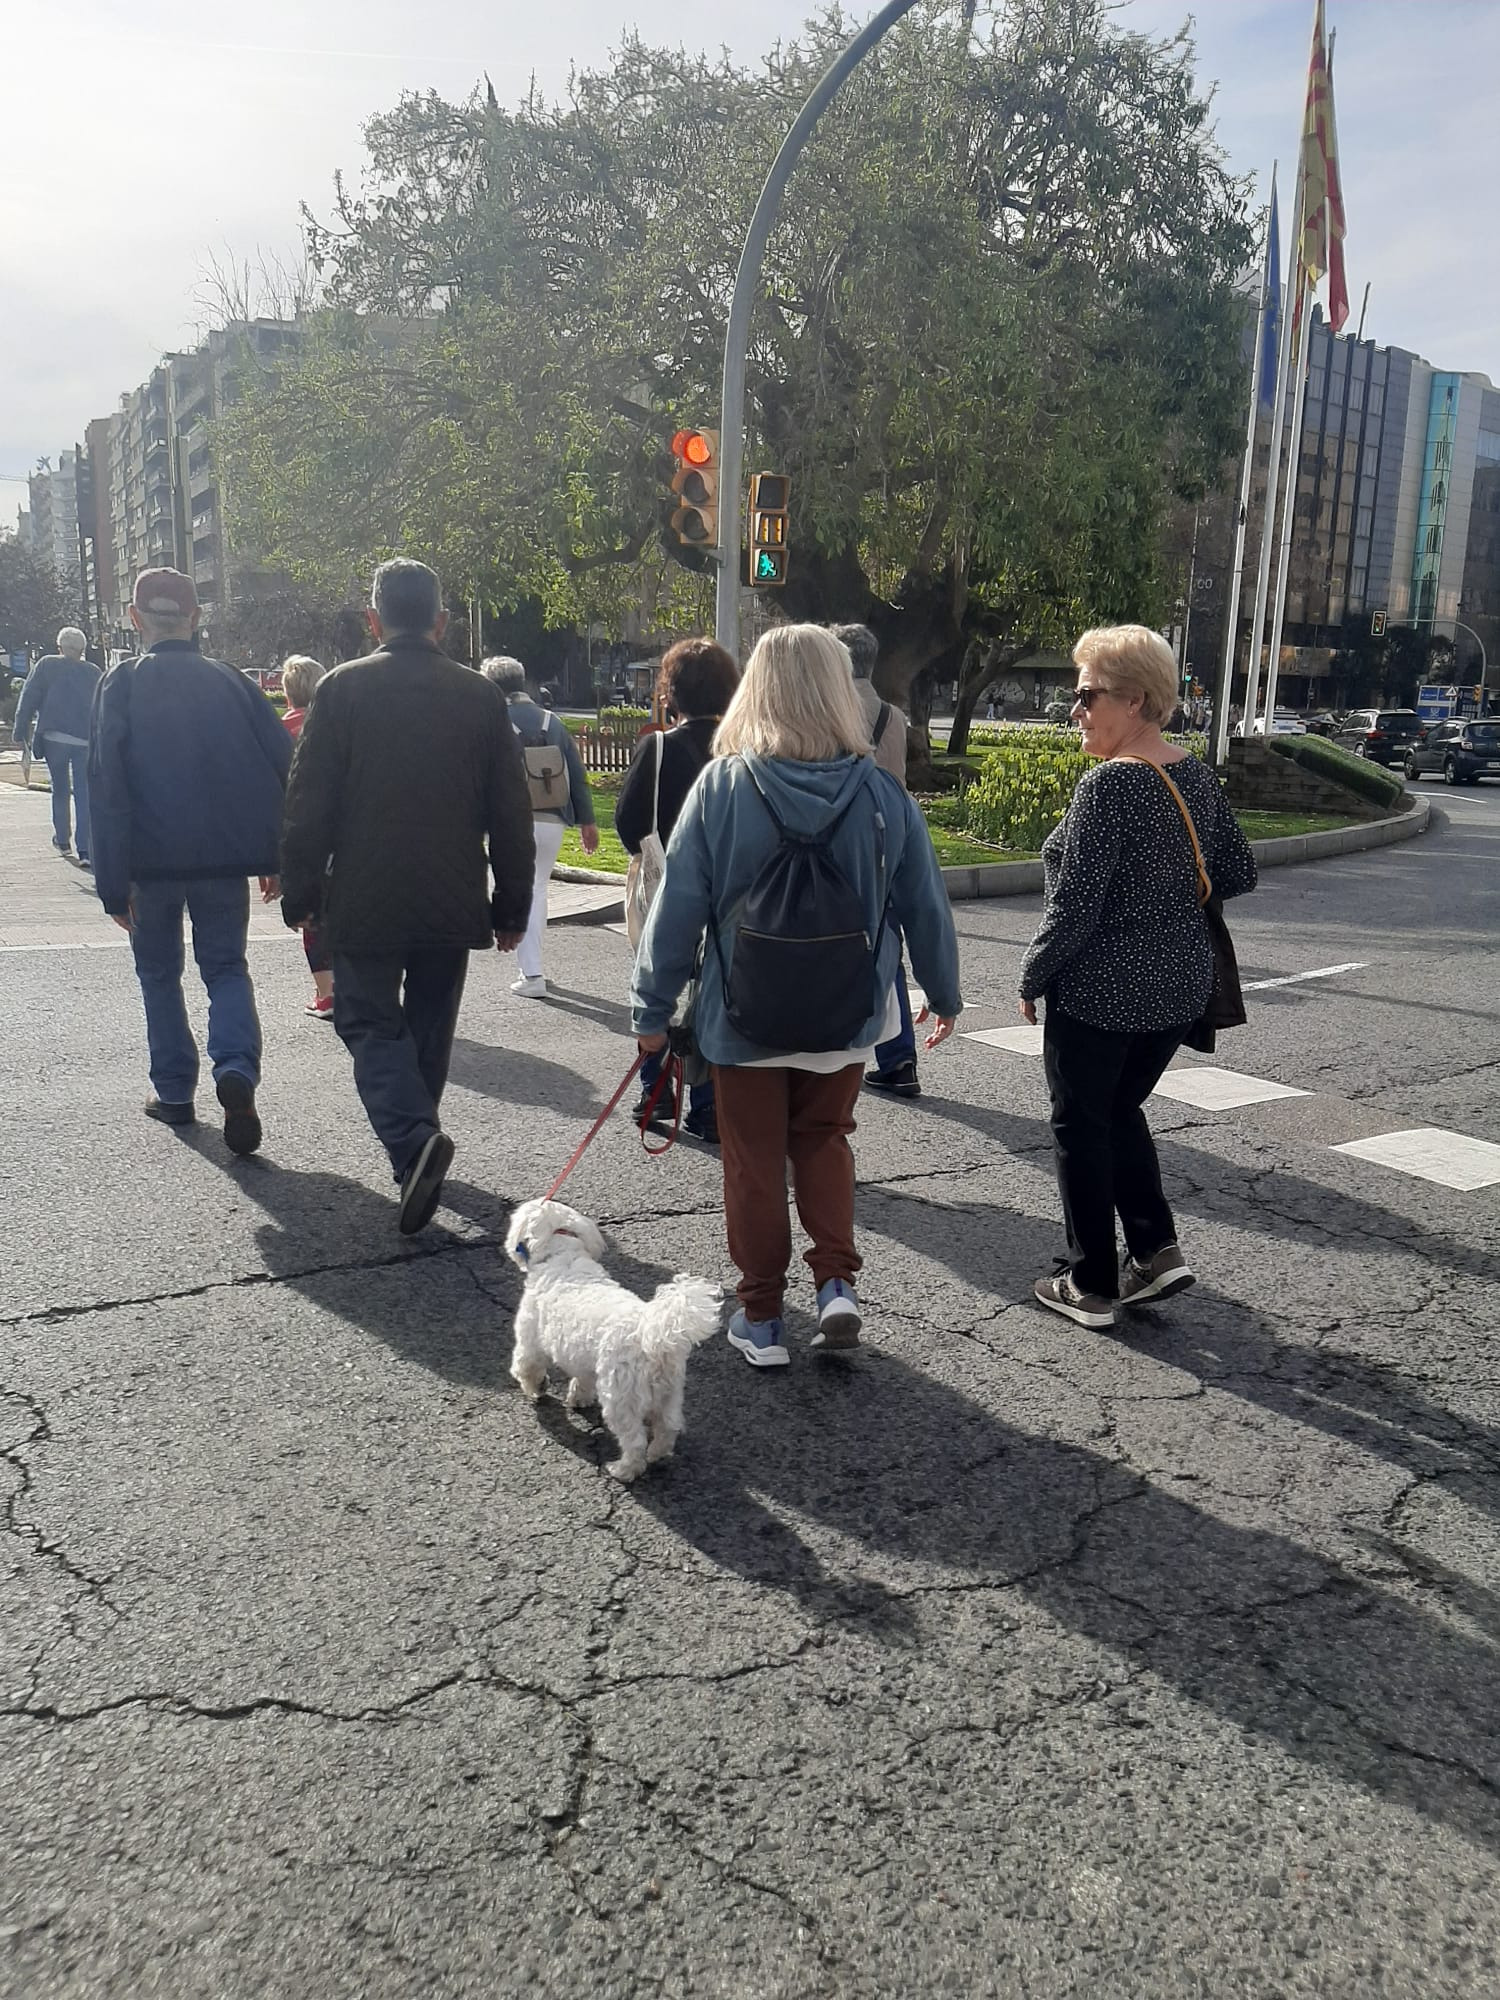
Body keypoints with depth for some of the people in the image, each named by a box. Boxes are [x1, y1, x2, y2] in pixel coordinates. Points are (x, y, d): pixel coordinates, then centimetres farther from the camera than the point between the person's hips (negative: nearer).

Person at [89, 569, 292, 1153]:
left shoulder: (122, 683, -4)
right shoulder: (229, 680, 2)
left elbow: (108, 787, -9)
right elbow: (282, 765, -1)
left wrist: (113, 882, -7)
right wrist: (276, 858, 5)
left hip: (152, 860, -1)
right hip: (225, 858, 1)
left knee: (159, 974, 17)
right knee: (226, 968, 11)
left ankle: (174, 1092, 21)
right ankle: (236, 1071, -14)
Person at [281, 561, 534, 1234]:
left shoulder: (342, 687, -5)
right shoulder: (481, 696, 2)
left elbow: (309, 804, -6)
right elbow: (512, 815, 4)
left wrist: (300, 895, 3)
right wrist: (511, 905, 12)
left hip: (363, 903, -3)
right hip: (451, 906, 3)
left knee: (370, 1023, 5)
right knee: (429, 1030, 16)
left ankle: (413, 1138, -18)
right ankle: (417, 1152, 26)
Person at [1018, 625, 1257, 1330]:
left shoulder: (1108, 784, -20)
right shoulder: (1197, 776, 3)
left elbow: (1073, 909, -21)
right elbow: (1237, 873, 12)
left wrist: (1030, 980, -8)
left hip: (1100, 992, -7)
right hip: (1180, 986, 8)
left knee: (1082, 1127, 9)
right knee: (1121, 1111, 25)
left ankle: (1091, 1286, 18)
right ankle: (1156, 1250, 19)